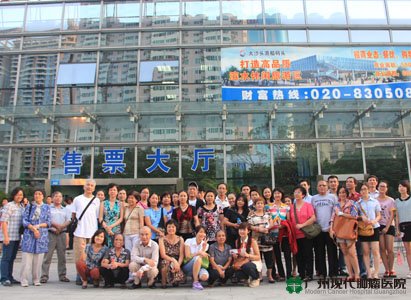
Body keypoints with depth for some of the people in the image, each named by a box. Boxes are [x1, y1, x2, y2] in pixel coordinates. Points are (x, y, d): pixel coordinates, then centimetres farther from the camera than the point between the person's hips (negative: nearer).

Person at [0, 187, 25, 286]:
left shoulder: (22, 207, 13)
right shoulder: (9, 206, -8)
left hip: (17, 237, 7)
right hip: (9, 236, -7)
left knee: (12, 258, 12)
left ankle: (10, 277, 19)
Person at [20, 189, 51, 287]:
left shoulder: (47, 207, 10)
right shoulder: (29, 207, 8)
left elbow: (48, 222, 4)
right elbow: (24, 221, 0)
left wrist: (38, 226, -11)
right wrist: (33, 229, -14)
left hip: (42, 236, 1)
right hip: (29, 235, -1)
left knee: (38, 260, 3)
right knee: (26, 259, -4)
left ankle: (36, 280, 12)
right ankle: (24, 280, 4)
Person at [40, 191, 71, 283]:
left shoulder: (65, 210, 16)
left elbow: (68, 221, 6)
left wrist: (61, 226, -11)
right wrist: (55, 225, -15)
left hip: (62, 234, 3)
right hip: (50, 233, -3)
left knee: (62, 255, 6)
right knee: (47, 255, -5)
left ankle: (62, 275, 12)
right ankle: (44, 276, -1)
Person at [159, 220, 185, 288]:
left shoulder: (180, 239, 7)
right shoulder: (162, 239, 1)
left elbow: (181, 255, -1)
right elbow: (163, 255, -10)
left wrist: (178, 264, -21)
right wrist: (173, 260, -27)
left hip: (177, 262, 2)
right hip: (165, 262, -2)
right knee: (167, 262, -38)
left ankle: (175, 281, 7)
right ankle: (163, 281, -9)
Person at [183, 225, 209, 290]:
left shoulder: (205, 244, 4)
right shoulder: (189, 241, -6)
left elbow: (205, 259, -7)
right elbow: (187, 257, -14)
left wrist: (204, 248, -19)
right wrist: (198, 253, -27)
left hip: (199, 266, 3)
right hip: (188, 267, -3)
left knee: (205, 276, -32)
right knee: (198, 258, -36)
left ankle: (195, 277, 3)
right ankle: (195, 282, -26)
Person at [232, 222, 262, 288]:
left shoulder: (252, 241, -10)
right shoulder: (237, 242, 3)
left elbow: (258, 257, -11)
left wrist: (248, 255, -28)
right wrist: (235, 256, -11)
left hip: (254, 263, -3)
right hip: (242, 263, 3)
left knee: (246, 266, -37)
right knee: (238, 274, -29)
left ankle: (256, 278, -3)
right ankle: (246, 278, 11)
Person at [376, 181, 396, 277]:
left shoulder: (390, 200, 3)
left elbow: (392, 215, -1)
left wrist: (387, 227, -9)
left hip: (389, 226, -1)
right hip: (379, 226, 1)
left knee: (390, 249, -5)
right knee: (382, 249, -2)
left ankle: (391, 269, 6)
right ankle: (387, 270, 4)